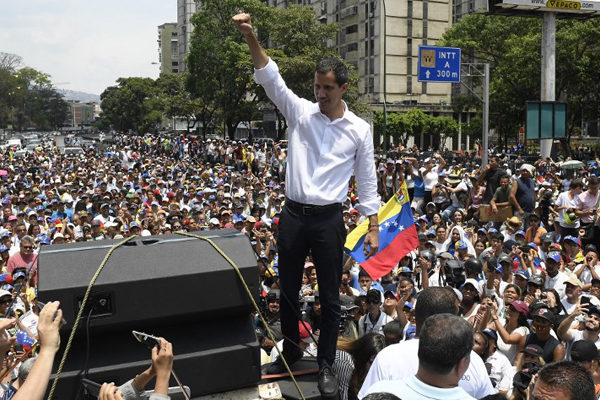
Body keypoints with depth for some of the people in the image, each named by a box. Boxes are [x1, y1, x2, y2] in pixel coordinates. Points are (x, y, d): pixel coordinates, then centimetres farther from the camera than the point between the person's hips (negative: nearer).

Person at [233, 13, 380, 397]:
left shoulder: (359, 129, 0)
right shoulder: (301, 111, 2)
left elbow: (368, 181, 4)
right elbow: (271, 78, -9)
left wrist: (373, 228, 2)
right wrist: (251, 38, -23)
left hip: (329, 220, -2)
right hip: (293, 215, 2)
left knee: (330, 297, 6)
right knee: (288, 290, 14)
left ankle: (326, 365, 21)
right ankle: (291, 351, 34)